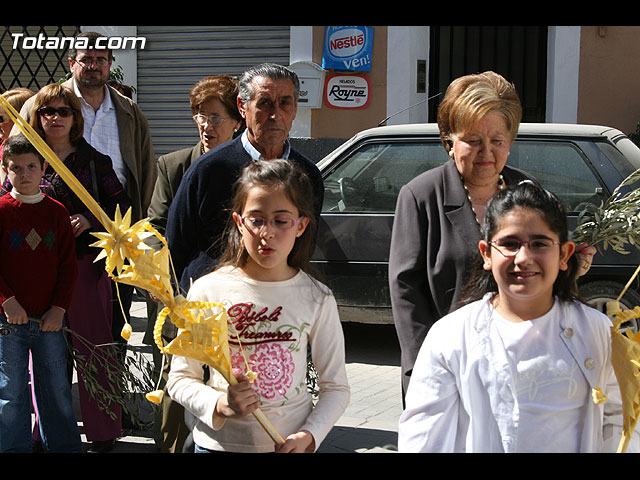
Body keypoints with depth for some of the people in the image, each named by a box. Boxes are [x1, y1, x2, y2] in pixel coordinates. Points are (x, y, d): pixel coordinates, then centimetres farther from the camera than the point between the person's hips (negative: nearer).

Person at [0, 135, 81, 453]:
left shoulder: (57, 212, 3)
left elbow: (68, 265, 4)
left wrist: (59, 308, -4)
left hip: (49, 319, 2)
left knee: (57, 387, 11)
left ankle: (64, 445, 25)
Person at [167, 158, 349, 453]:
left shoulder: (317, 299, -5)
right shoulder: (208, 290, -8)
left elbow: (335, 387, 0)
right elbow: (180, 378, -2)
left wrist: (308, 435, -15)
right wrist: (219, 406, -20)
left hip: (290, 444, 0)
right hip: (219, 442, 0)